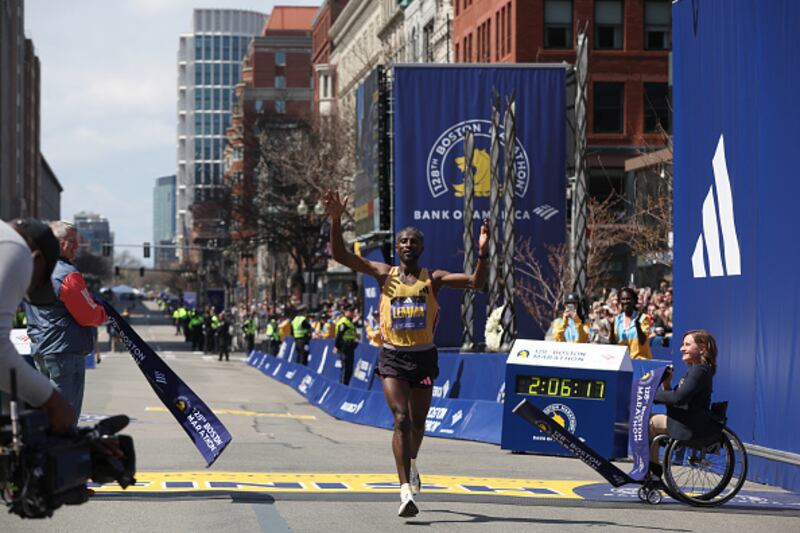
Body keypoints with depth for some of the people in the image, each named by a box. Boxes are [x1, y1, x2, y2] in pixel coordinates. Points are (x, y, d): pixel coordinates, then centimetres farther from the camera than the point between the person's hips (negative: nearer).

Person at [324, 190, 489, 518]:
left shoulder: (433, 279, 1)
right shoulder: (384, 274, 2)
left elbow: (476, 283, -8)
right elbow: (340, 255, -3)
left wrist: (482, 253, -24)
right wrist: (336, 221, -16)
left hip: (423, 357, 2)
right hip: (392, 358, -1)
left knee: (418, 422, 15)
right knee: (401, 419, -16)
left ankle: (411, 462, 49)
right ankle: (406, 492, -21)